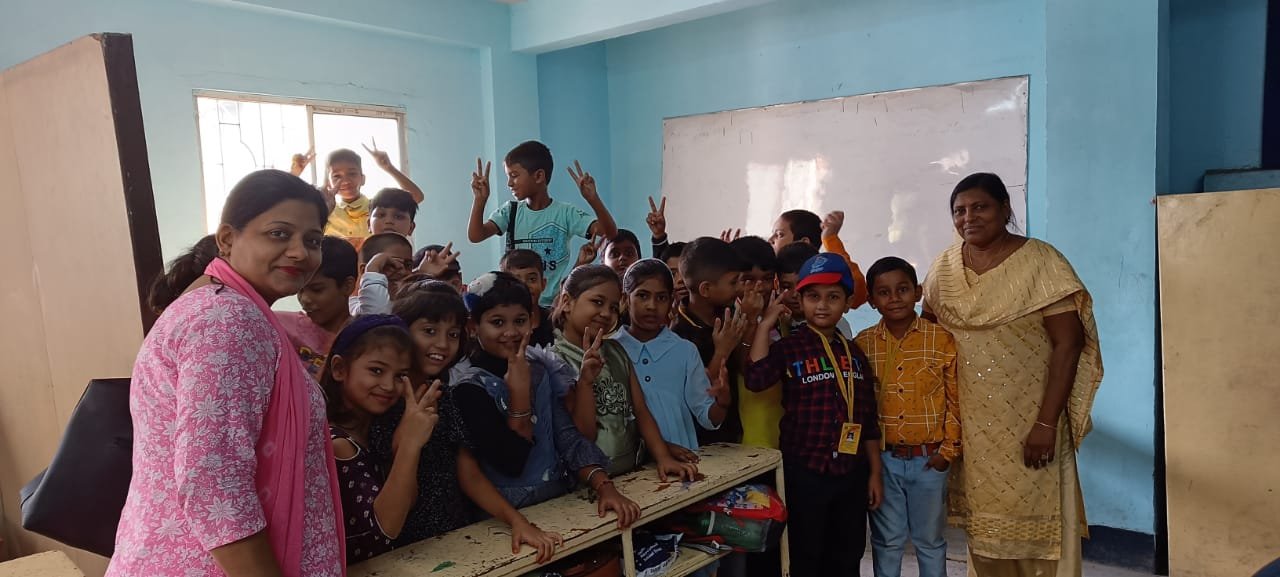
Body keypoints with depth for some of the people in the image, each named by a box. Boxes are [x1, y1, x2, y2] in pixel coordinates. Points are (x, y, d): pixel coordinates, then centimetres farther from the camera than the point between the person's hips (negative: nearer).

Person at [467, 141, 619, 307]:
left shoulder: (565, 213, -5)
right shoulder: (510, 211, 4)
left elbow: (610, 232, -15)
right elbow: (475, 236, -8)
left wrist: (593, 199, -29)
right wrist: (480, 200, -21)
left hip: (554, 304, -2)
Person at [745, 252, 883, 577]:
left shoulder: (854, 353, 8)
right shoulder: (788, 349, -6)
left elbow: (869, 418, 10)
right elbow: (756, 379, -26)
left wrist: (874, 472, 8)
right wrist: (765, 323, -21)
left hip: (852, 473, 4)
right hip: (804, 473, -4)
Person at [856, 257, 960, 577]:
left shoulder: (942, 340, -6)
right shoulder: (862, 344, -2)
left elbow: (956, 400, -2)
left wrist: (949, 449, -4)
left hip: (928, 459, -1)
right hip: (882, 459, 1)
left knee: (930, 539, 15)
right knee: (887, 540, 14)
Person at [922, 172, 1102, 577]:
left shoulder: (1040, 262, -9)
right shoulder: (944, 268, 4)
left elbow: (1068, 345, -12)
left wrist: (1047, 423, -17)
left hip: (1028, 421, -4)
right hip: (968, 424, 4)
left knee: (1034, 523, 3)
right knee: (983, 522, 14)